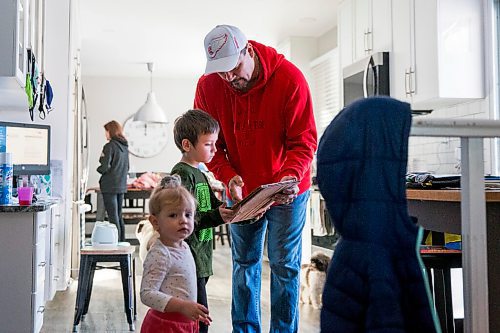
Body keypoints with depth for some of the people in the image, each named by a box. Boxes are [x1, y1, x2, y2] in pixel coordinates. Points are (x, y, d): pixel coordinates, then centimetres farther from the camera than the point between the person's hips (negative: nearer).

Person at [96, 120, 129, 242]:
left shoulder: (109, 146, -14)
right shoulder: (125, 147, 9)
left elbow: (104, 167, -17)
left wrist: (98, 168, 3)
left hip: (110, 186, -7)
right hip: (121, 185, 7)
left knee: (113, 217, -4)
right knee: (119, 216, 14)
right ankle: (122, 243, 18)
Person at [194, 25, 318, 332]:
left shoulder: (289, 78, -20)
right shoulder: (208, 86, -12)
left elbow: (304, 141, -16)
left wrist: (291, 175, -34)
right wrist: (228, 176, -23)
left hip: (286, 190, -3)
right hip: (241, 190, 3)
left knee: (284, 265, 2)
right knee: (244, 263, 13)